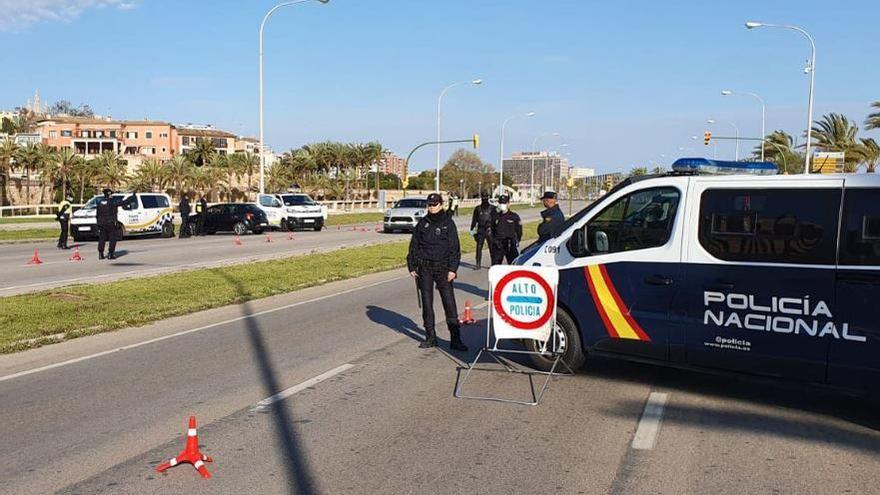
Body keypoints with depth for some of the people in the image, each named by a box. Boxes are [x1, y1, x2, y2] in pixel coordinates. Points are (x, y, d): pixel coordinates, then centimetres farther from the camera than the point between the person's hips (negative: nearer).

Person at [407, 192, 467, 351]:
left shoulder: (448, 223, 1)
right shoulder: (422, 223, 8)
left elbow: (455, 248, -1)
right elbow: (413, 246, 12)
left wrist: (452, 269, -9)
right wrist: (412, 266, 7)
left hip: (442, 268, -2)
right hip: (424, 268, 3)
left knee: (449, 302, -5)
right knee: (426, 302, 6)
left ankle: (455, 339, -1)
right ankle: (430, 337, 16)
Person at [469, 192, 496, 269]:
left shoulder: (492, 208, 2)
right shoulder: (477, 208, 9)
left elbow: (495, 220, 3)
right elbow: (474, 219, 13)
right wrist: (472, 229, 8)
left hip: (489, 231, -2)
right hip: (480, 231, 2)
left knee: (492, 248, 1)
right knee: (479, 247, 0)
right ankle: (478, 264, 5)